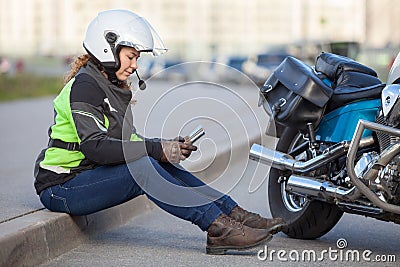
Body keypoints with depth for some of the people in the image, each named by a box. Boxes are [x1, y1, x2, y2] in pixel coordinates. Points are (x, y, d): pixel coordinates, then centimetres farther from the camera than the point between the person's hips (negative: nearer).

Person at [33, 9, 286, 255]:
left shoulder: (113, 86, 14)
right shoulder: (84, 86, -17)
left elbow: (127, 139, 13)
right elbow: (95, 147, -28)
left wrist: (168, 146, -5)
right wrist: (156, 149, -28)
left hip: (90, 176, 9)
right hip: (61, 187, -9)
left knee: (164, 165, -7)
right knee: (143, 167, -28)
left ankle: (236, 215, -10)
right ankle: (218, 228, -34)